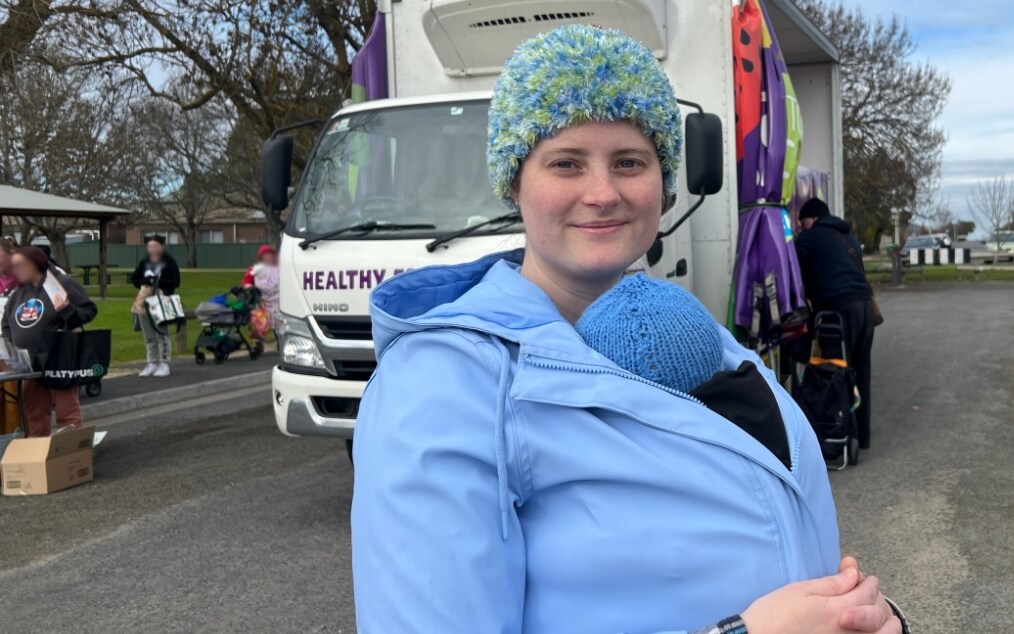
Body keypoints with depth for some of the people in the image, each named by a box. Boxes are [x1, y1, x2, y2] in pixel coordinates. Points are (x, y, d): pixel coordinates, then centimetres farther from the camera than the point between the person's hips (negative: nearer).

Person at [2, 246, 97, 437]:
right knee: (33, 414, 12)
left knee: (67, 412, -5)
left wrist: (68, 310, -25)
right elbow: (7, 324, 23)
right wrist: (8, 347, 8)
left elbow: (89, 310, -8)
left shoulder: (63, 283, -6)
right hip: (29, 365, 7)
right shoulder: (18, 292, 15)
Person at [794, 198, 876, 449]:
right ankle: (861, 436, 18)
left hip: (840, 308, -8)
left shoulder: (811, 237, 3)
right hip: (864, 304, 8)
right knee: (860, 374, 12)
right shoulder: (848, 236, 26)